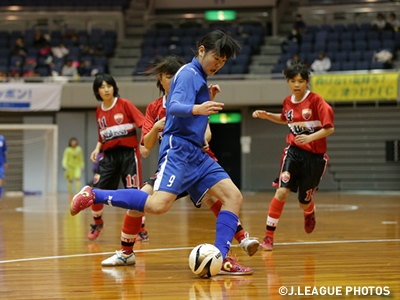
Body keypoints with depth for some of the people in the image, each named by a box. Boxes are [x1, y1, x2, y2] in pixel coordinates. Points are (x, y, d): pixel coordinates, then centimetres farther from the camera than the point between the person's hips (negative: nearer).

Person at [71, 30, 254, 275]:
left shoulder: (199, 78, 21)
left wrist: (208, 101, 17)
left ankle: (221, 259, -8)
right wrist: (197, 108, -42)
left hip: (196, 154, 9)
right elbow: (174, 107, -23)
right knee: (159, 205, -26)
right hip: (178, 148, -9)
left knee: (234, 197, -4)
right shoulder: (189, 74, -6)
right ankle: (93, 196, -13)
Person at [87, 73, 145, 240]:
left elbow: (143, 124, -12)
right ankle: (97, 223, 22)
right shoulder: (99, 112, 10)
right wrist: (97, 149, 1)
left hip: (128, 153, -4)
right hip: (109, 155, 4)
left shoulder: (124, 104, -6)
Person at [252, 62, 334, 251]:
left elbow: (330, 128, -15)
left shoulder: (315, 100, -13)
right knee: (282, 191, -19)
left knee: (304, 203, 8)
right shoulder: (288, 102, 3)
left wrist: (310, 137, -28)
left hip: (314, 157, -2)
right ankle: (269, 235, -11)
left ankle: (309, 213, 48)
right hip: (294, 152, 2)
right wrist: (267, 116, 11)